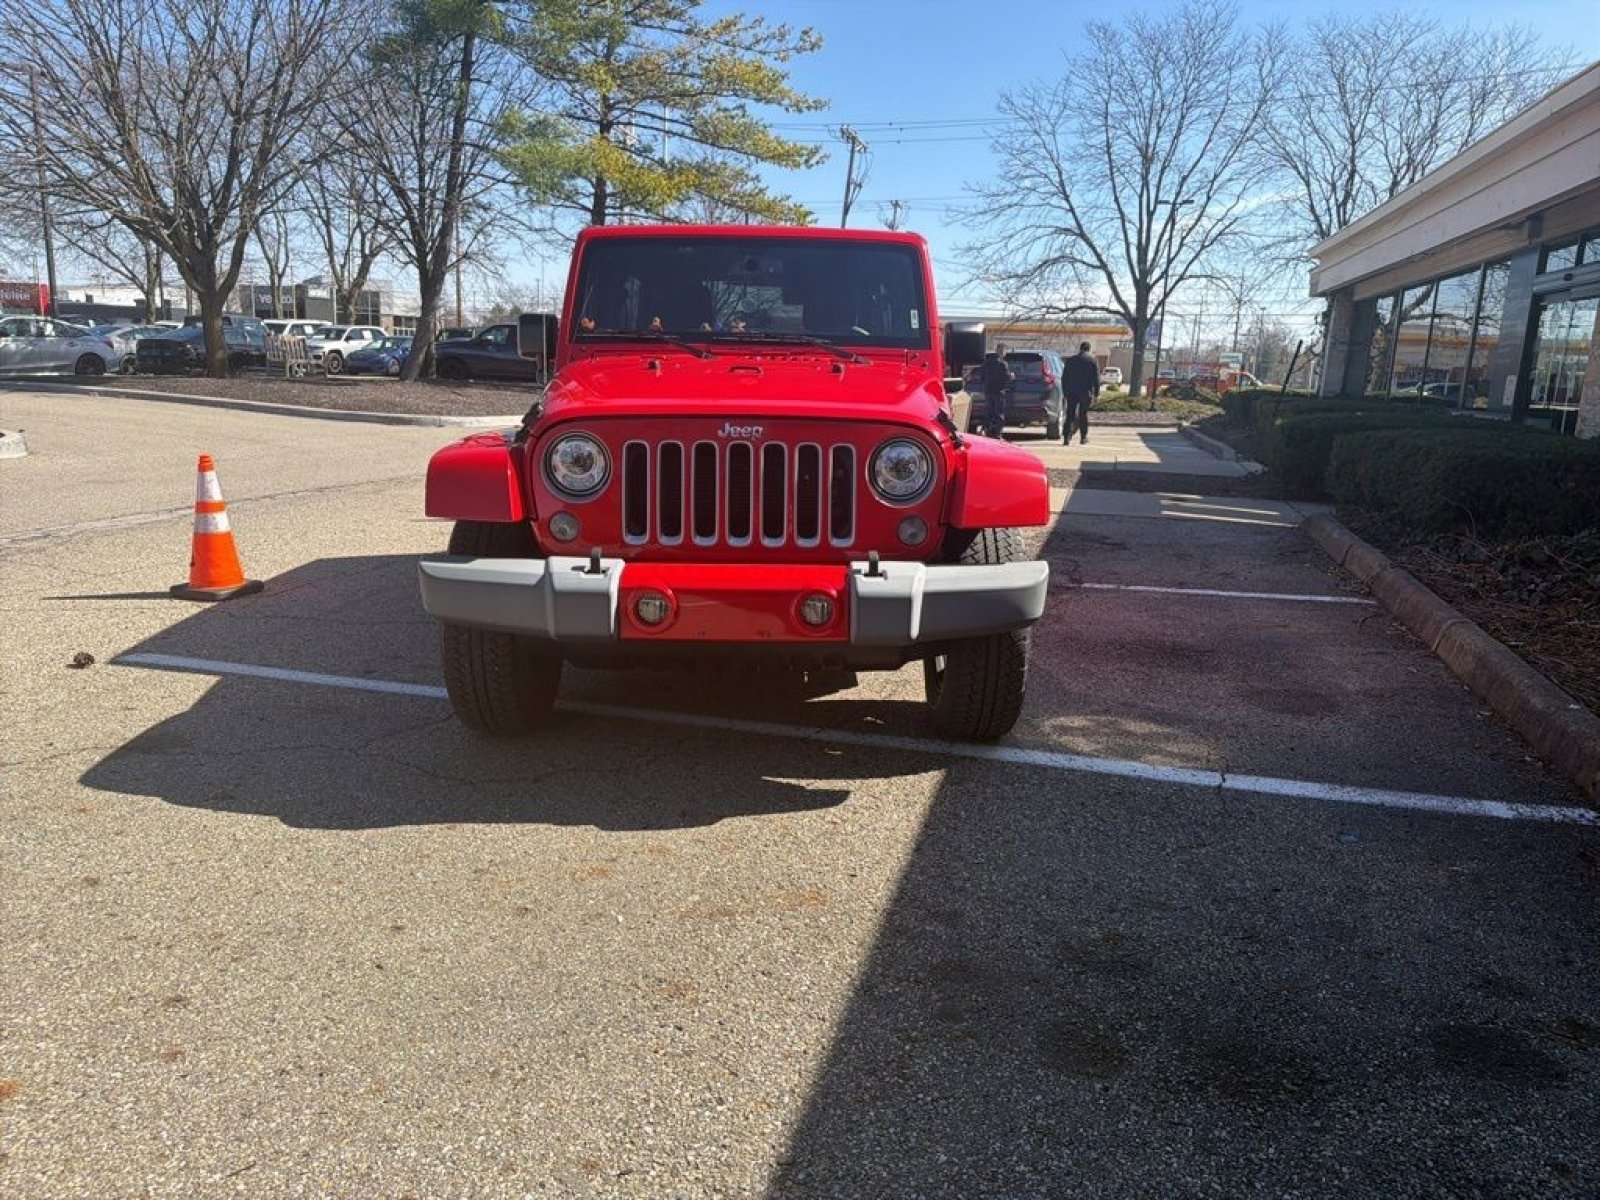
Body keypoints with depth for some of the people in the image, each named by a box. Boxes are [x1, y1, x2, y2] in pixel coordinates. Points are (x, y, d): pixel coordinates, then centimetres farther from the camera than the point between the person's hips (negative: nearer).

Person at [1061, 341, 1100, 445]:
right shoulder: (1092, 360, 0)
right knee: (1083, 415, 7)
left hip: (1071, 392, 1)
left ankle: (1066, 437, -5)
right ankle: (1083, 437, 10)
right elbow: (1096, 378, -2)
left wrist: (1065, 393, 12)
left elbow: (1064, 378, 8)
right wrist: (1096, 393, 2)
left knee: (1069, 415, 3)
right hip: (1086, 392, -1)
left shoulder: (1070, 360, 7)